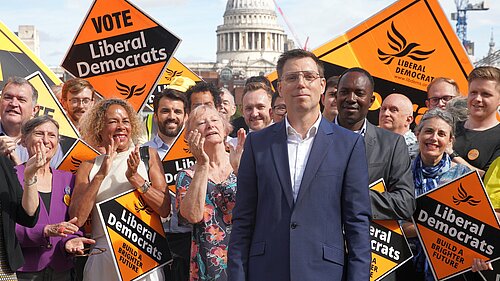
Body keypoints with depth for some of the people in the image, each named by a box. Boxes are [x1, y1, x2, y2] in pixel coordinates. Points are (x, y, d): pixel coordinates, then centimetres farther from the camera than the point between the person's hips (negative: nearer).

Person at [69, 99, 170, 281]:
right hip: (103, 257, 0)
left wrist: (135, 177, -14)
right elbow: (77, 219, -6)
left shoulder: (148, 155, 5)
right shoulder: (88, 167, 6)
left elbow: (165, 209, -3)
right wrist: (101, 175, -12)